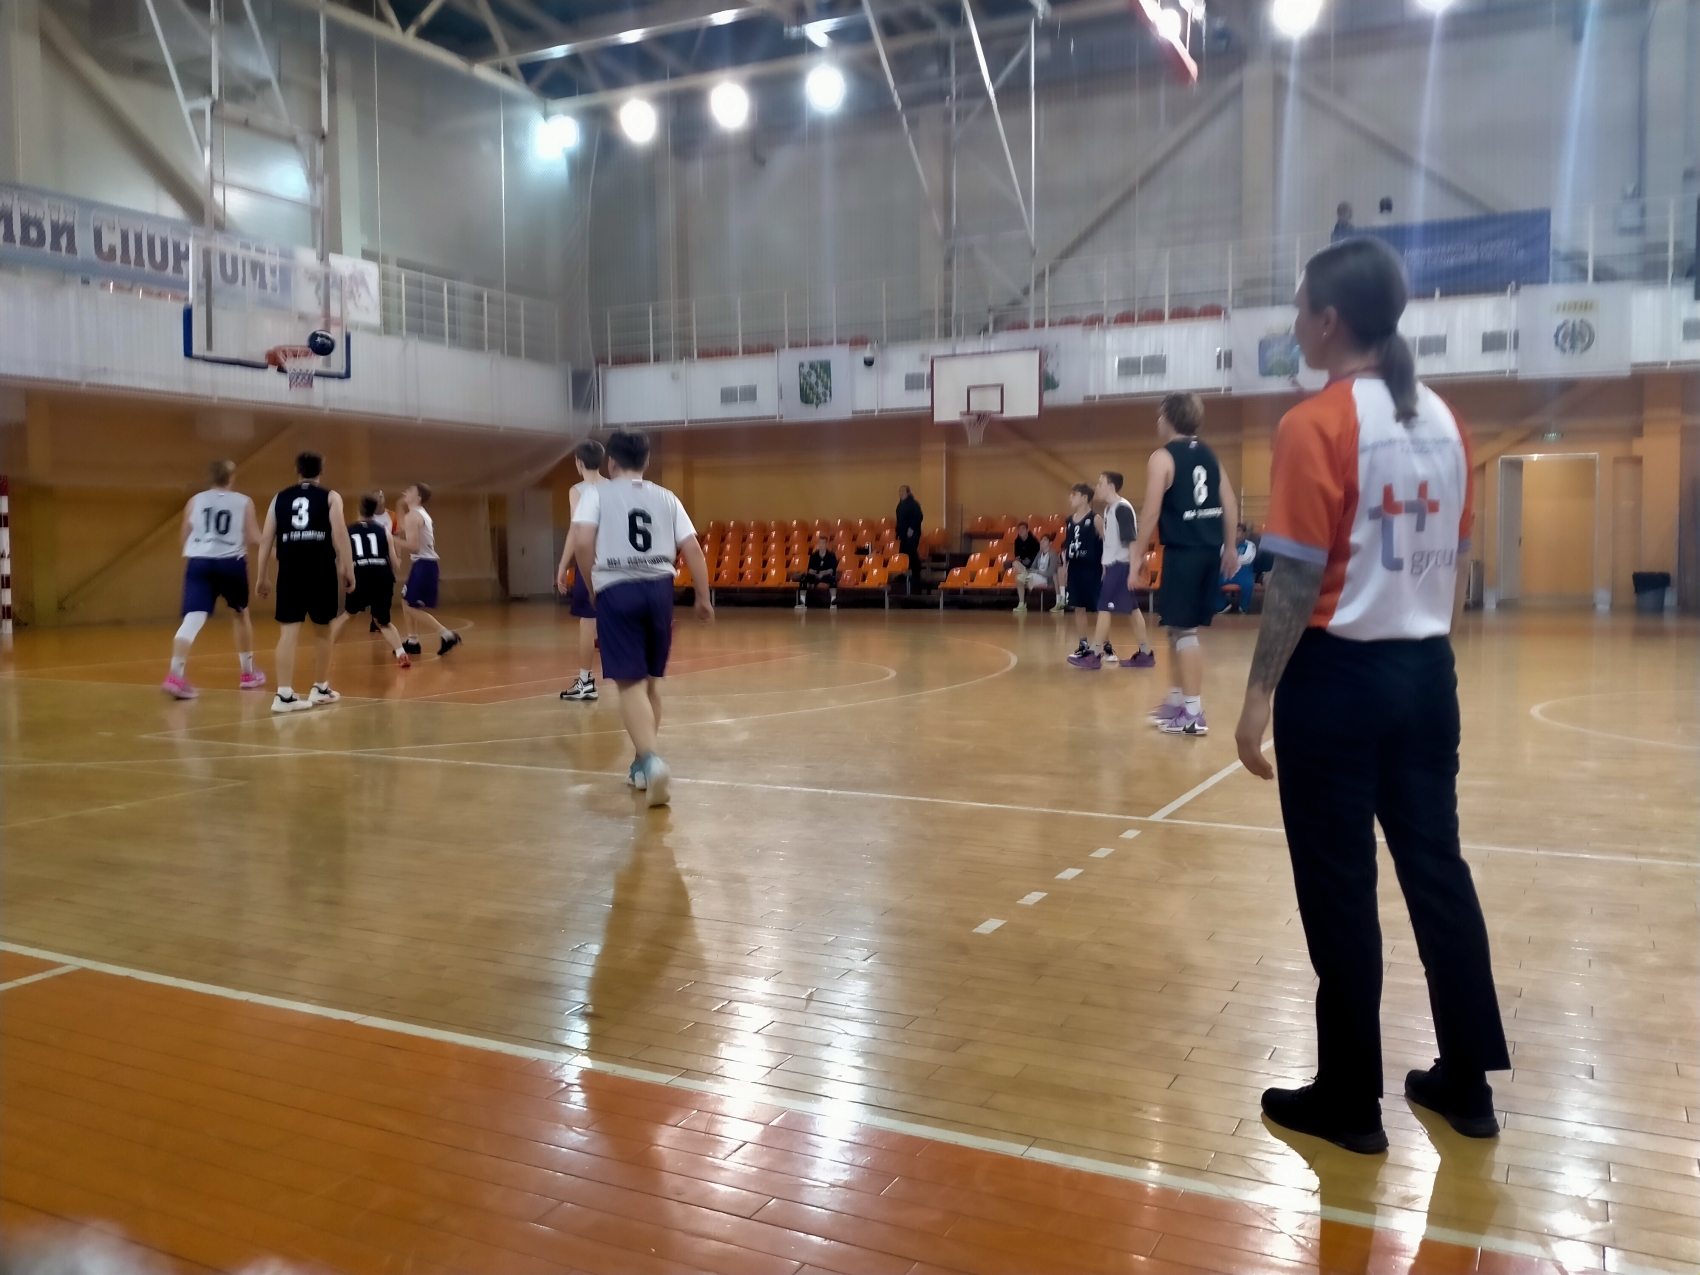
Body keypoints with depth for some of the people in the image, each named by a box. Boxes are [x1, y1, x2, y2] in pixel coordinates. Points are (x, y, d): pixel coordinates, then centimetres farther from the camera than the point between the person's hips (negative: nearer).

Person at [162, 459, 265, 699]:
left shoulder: (195, 501, 10)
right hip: (231, 563, -1)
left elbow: (184, 538, 11)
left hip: (199, 562, 1)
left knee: (193, 618, -7)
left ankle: (176, 676, -25)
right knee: (240, 614, 21)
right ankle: (248, 673, 30)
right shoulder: (244, 502, 4)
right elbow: (254, 538, 0)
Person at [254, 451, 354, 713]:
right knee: (324, 629, 14)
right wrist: (349, 570, -6)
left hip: (290, 570, 2)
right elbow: (340, 535, -7)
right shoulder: (330, 497, 5)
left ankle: (284, 694, -7)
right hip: (322, 570, -2)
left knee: (289, 630, 1)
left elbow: (266, 539, 9)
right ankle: (320, 689, 23)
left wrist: (261, 577, 13)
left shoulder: (280, 498, 13)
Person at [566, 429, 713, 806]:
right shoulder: (666, 498, 13)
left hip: (617, 590, -3)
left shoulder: (596, 492, 5)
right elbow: (692, 549, 6)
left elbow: (581, 541, -10)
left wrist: (592, 585, 3)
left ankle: (651, 761, -25)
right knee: (652, 679, 17)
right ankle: (643, 764, 26)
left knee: (631, 682, -5)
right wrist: (703, 597, 14)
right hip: (658, 588, 3)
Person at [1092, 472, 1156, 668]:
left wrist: (1133, 571, -22)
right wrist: (1105, 566, 20)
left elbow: (1132, 542, -19)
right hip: (1113, 565, 9)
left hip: (1120, 566, -9)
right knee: (1133, 609, 10)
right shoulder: (1109, 509, 13)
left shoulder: (1122, 508, -15)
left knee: (1104, 608, -7)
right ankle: (1145, 653, 13)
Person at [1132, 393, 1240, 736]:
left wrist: (1138, 556, -6)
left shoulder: (1162, 457, -6)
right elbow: (1230, 504, 13)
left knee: (1184, 629, -3)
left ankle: (1194, 713, -3)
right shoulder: (1208, 455, 14)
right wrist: (1229, 548, 19)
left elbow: (1152, 514, -11)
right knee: (1178, 627, 18)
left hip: (1183, 551, -7)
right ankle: (1176, 700, 26)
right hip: (1210, 550, 7)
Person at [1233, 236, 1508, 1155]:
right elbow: (1454, 558, 13)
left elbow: (1300, 576, -17)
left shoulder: (1317, 425, -13)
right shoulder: (1442, 421, 9)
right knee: (1437, 870, 15)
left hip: (1339, 676, -7)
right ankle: (1466, 1083, 26)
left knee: (1338, 889, 3)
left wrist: (1260, 692, -13)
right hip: (1426, 671, 7)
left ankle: (1349, 1101, 14)